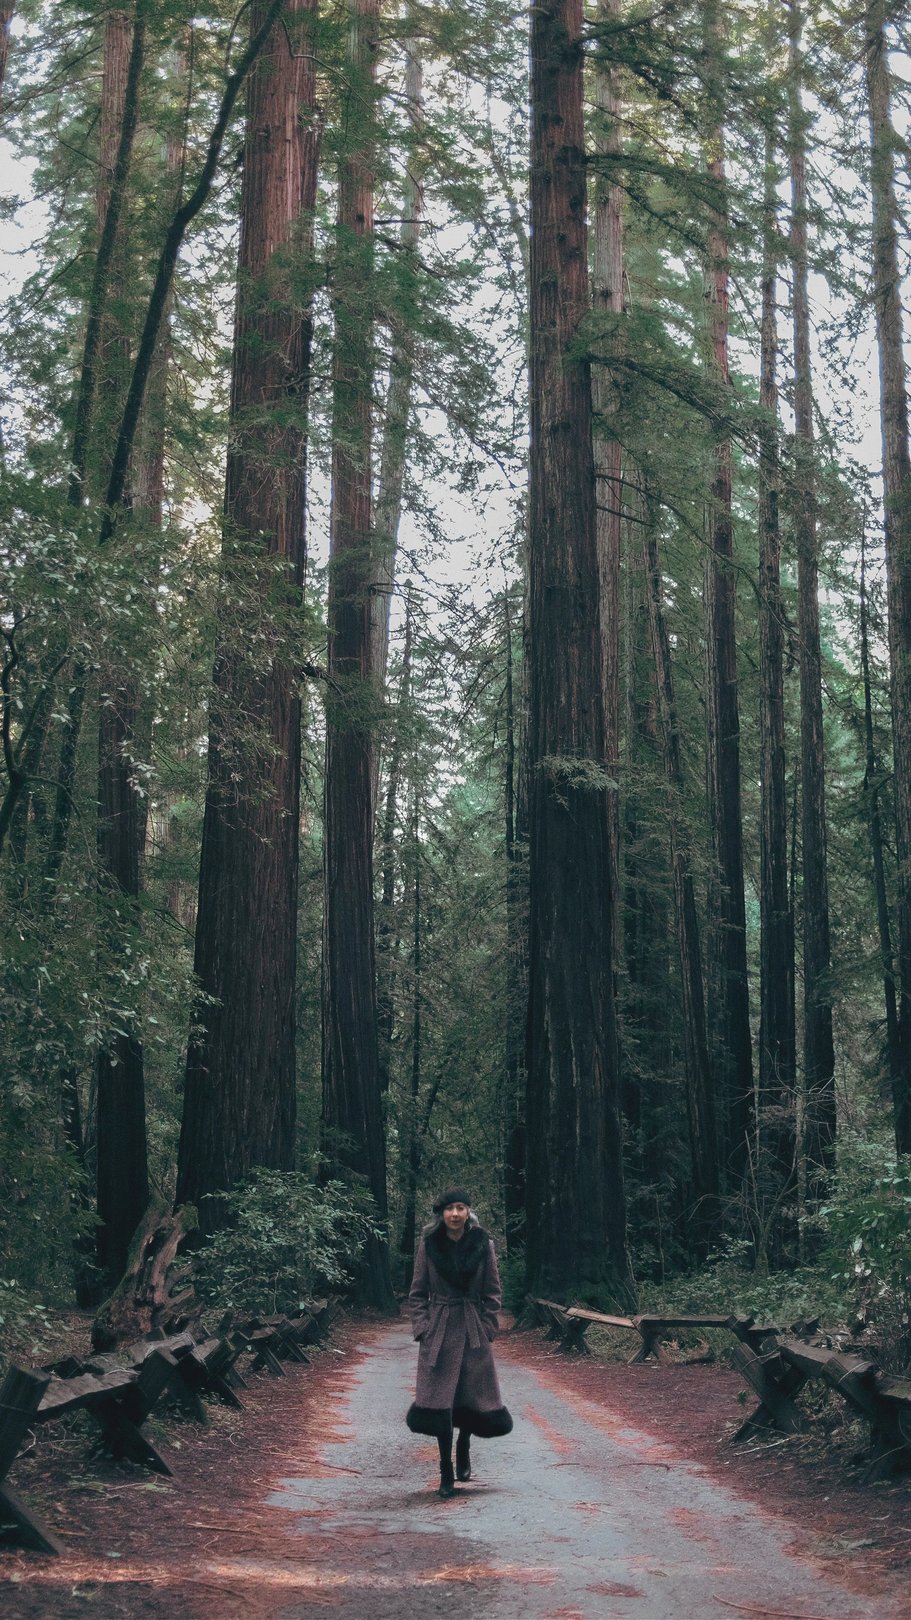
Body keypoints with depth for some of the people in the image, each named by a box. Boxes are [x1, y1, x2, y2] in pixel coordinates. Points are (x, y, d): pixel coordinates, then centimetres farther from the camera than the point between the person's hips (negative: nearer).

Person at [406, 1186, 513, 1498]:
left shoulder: (482, 1245, -1)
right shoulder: (428, 1246, -2)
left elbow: (493, 1292, 5)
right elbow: (417, 1293, 3)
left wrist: (487, 1328, -2)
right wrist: (422, 1328, -5)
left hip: (473, 1331, 1)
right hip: (439, 1330, -1)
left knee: (474, 1395, 5)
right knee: (440, 1398, -4)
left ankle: (463, 1447, 35)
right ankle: (446, 1470, 9)